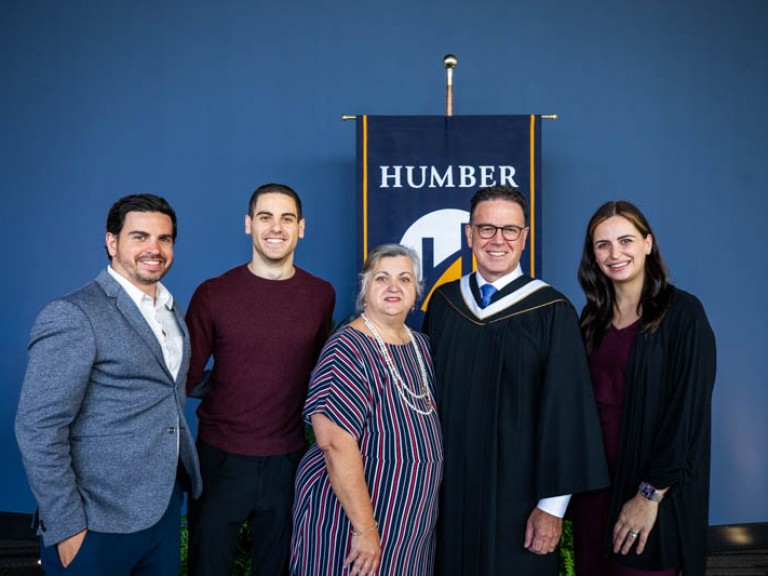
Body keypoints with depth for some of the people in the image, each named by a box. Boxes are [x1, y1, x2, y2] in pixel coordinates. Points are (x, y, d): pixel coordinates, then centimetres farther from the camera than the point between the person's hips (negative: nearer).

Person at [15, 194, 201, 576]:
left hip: (165, 505, 7)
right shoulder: (72, 316, -16)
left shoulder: (171, 310, 9)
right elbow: (38, 429, -18)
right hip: (100, 524, -7)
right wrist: (66, 528, -17)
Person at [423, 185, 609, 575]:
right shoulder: (443, 301, 1)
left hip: (517, 493, -3)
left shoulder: (552, 312, -11)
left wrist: (553, 505, -12)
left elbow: (565, 408, -11)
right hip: (448, 488, 4)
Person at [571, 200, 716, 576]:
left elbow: (688, 411, -15)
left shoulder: (682, 313, -11)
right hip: (594, 477, 5)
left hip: (654, 490, -5)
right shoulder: (594, 317, 6)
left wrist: (651, 493, -16)